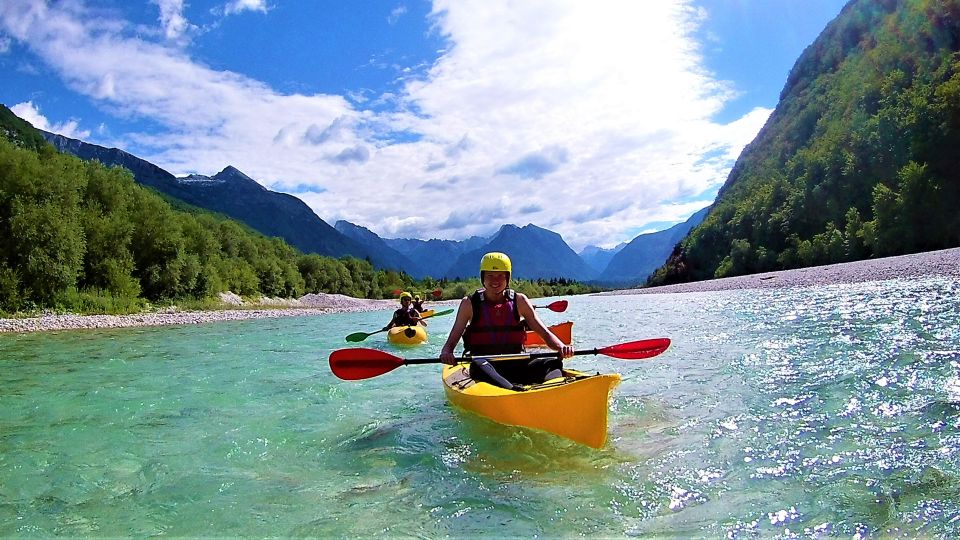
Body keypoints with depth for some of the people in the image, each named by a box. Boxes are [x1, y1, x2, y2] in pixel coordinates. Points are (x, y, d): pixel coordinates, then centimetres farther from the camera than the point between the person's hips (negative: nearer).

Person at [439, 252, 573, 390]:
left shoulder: (519, 301, 10)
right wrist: (446, 353, -24)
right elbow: (450, 343, 0)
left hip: (515, 365, 3)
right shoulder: (470, 303, 5)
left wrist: (561, 346, -17)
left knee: (553, 363, -22)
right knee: (478, 365, -36)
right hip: (485, 365, -2)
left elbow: (545, 333, 5)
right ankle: (516, 391, -57)